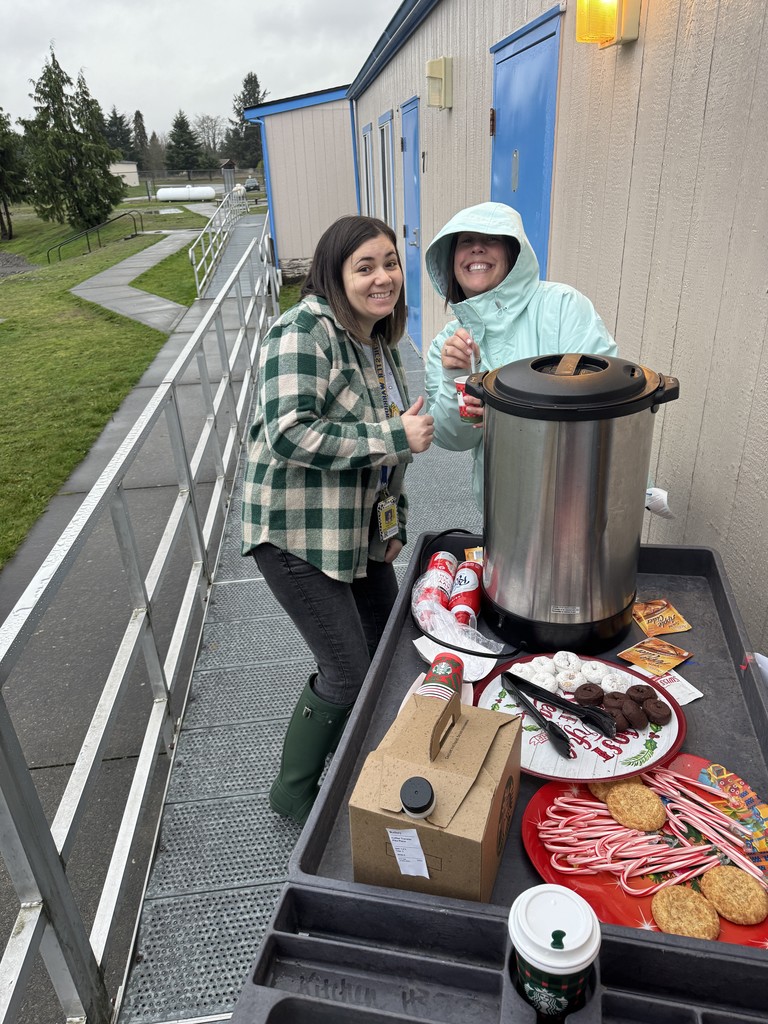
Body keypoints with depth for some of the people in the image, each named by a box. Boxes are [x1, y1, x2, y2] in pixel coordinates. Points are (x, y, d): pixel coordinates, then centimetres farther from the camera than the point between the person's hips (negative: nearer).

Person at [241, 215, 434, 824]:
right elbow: (290, 435, -29)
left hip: (360, 529, 9)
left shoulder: (380, 342, 10)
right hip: (300, 534, -9)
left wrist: (395, 521, 14)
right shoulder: (305, 332, -18)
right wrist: (395, 437, -26)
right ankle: (294, 794, 25)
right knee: (347, 675, -2)